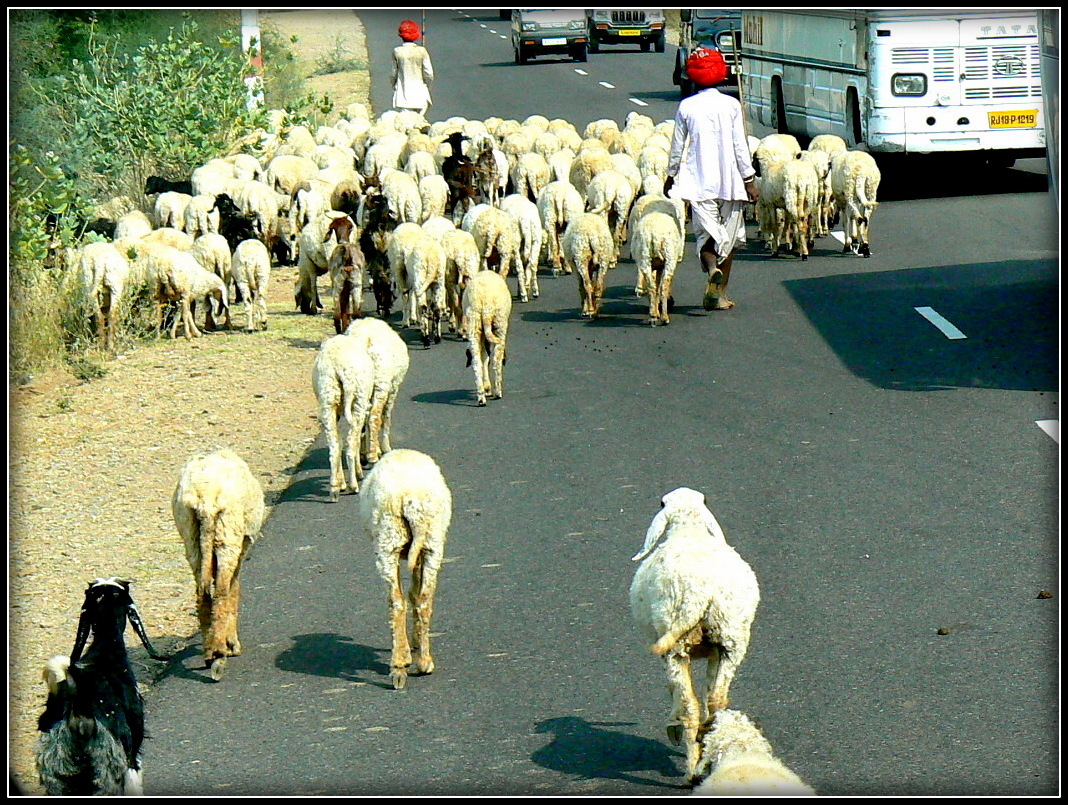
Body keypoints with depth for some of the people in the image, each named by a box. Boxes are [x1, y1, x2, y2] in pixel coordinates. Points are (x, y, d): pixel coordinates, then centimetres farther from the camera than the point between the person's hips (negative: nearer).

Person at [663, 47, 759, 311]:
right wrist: (750, 180, 5)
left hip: (699, 181, 0)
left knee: (705, 233, 4)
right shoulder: (731, 105, -2)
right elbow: (740, 146, -2)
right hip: (729, 180, 0)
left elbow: (678, 147, 5)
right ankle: (720, 293, 11)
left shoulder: (686, 107, -1)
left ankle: (711, 266, -29)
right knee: (729, 235, 12)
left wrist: (670, 177, 19)